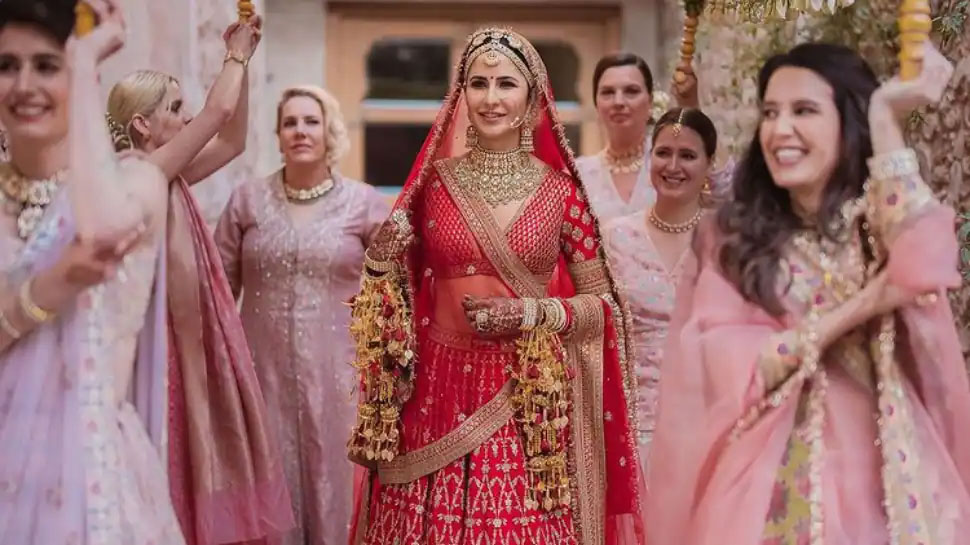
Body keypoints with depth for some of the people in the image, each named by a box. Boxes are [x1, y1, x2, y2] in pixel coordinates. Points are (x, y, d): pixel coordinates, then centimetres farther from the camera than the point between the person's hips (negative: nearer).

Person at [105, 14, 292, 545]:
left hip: (194, 341, 9)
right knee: (186, 455, -1)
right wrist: (236, 56, -1)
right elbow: (218, 112, -18)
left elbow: (231, 139, 18)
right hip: (167, 344, -9)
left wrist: (241, 62, 12)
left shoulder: (167, 178, 9)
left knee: (203, 450, 13)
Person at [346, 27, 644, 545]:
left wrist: (531, 313, -12)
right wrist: (381, 261, -8)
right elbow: (392, 286, 12)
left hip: (532, 400, -1)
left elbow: (602, 303, 3)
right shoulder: (434, 182, 3)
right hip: (441, 393, 1)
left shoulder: (560, 191, 0)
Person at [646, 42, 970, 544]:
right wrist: (857, 309, -16)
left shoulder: (890, 221, 2)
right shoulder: (731, 239, 2)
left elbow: (923, 272, -21)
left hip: (877, 476, 0)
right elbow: (722, 369, -10)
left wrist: (886, 119, -15)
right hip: (766, 489, 0)